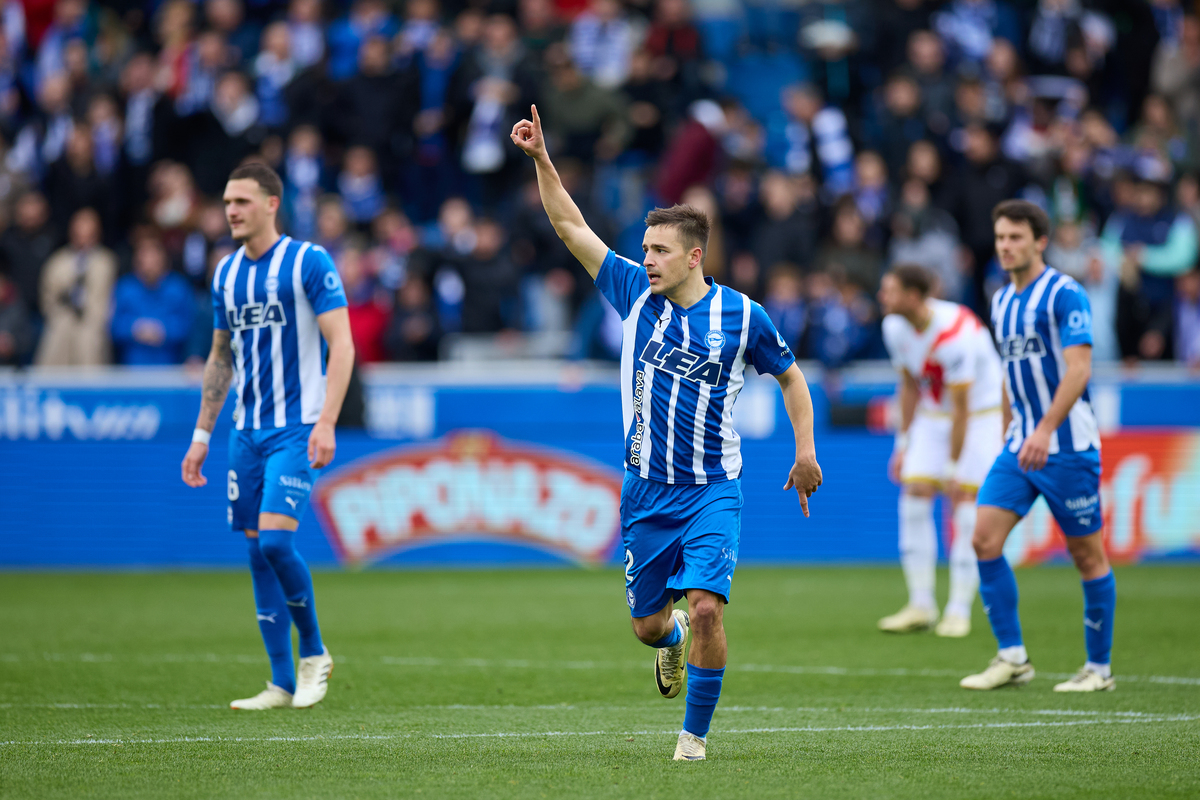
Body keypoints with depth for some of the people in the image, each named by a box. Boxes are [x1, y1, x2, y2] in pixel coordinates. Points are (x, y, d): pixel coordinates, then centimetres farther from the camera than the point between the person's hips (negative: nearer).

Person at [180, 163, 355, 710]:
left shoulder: (308, 262, -8)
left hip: (296, 427, -7)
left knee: (275, 538, -19)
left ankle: (314, 653, 1)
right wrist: (202, 434, 17)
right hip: (246, 431, 7)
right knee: (257, 551, 4)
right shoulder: (226, 273, 12)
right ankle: (283, 682, 10)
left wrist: (326, 423, -20)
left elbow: (341, 345, -11)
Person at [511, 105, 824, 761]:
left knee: (705, 608, -18)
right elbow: (571, 226, 1)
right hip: (646, 491, 3)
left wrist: (805, 450, 2)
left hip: (712, 490, -3)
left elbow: (789, 375, 10)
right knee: (647, 625, 7)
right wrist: (541, 159, -8)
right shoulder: (636, 295, 1)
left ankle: (696, 734, -2)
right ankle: (673, 639, 45)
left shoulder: (740, 315, -4)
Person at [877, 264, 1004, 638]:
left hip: (981, 413, -6)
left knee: (965, 501, -12)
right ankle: (921, 605, 0)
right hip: (933, 415, 6)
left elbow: (961, 407, -25)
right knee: (915, 495, -6)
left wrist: (953, 468, -21)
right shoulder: (895, 327, -8)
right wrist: (903, 443, 7)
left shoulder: (955, 334, -31)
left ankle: (959, 610, -6)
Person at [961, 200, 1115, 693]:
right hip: (1020, 444, 7)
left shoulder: (1065, 294, -11)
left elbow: (1078, 369, -20)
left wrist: (1045, 430, -29)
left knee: (1087, 554, 0)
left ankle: (1099, 667, 10)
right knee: (985, 538, -6)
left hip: (1068, 444, -7)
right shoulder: (1002, 302, 13)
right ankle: (1012, 657, 0)